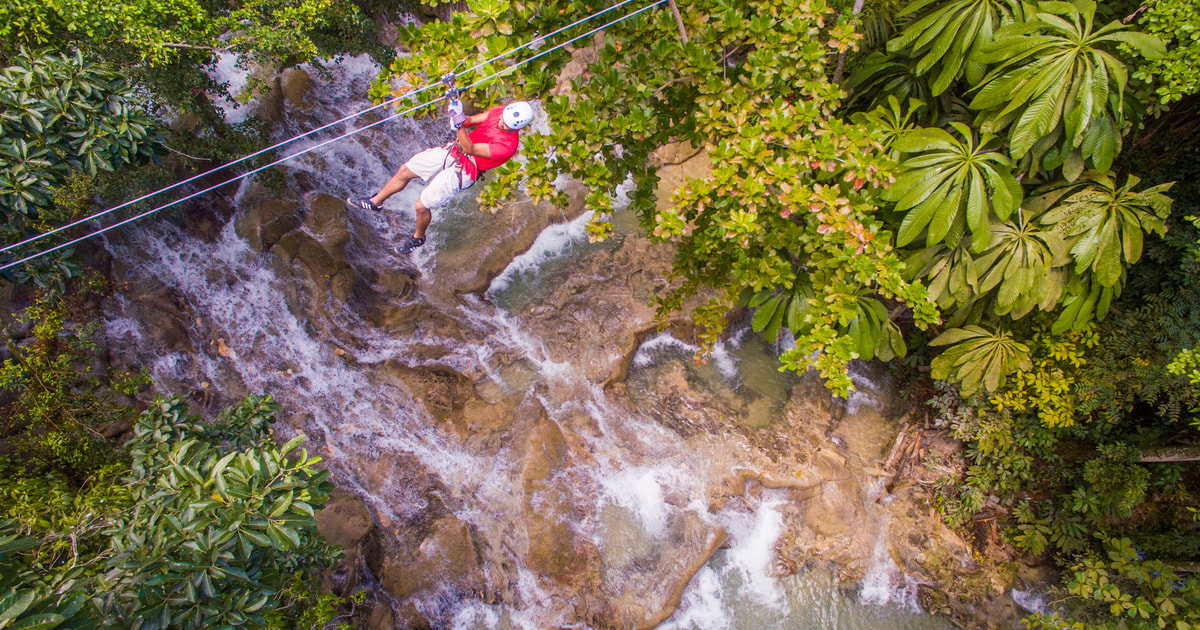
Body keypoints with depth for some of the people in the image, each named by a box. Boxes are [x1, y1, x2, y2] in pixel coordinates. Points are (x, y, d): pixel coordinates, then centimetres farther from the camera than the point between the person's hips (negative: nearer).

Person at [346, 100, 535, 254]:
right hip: (453, 150, 7)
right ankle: (376, 202, 36)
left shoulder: (507, 144, -31)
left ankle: (418, 238, 31)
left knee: (422, 206, -2)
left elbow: (471, 149, -31)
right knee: (405, 170, 12)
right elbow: (472, 120, 0)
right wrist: (460, 118, -22)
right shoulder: (499, 111, -10)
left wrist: (460, 125, -44)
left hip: (462, 171, -7)